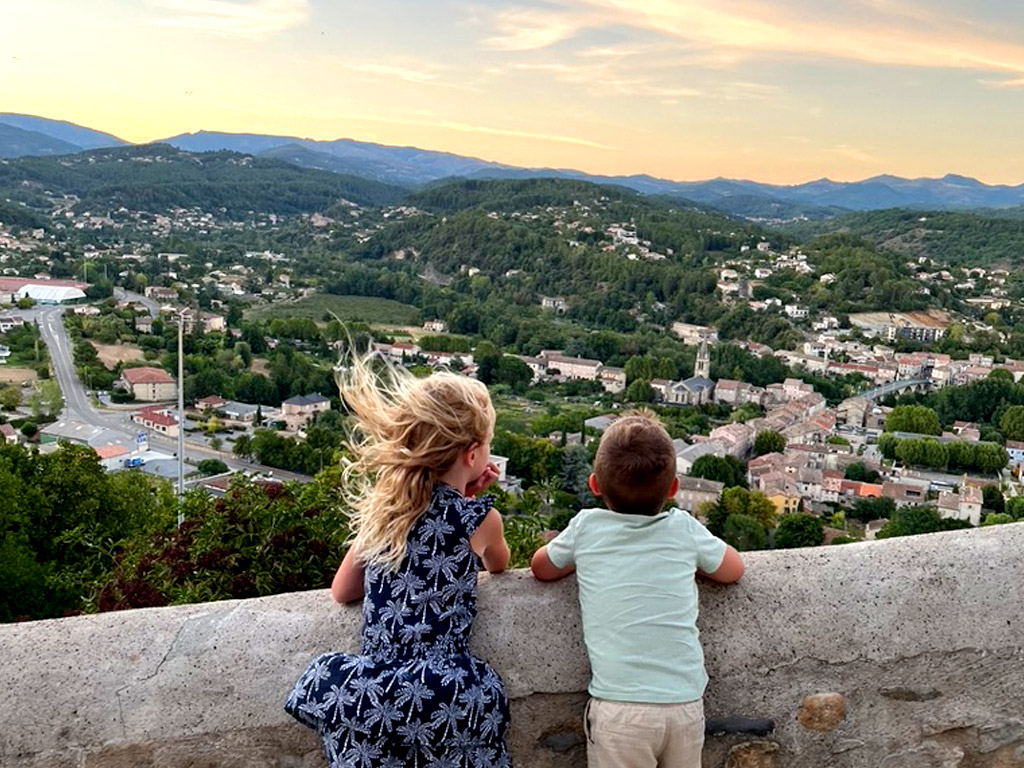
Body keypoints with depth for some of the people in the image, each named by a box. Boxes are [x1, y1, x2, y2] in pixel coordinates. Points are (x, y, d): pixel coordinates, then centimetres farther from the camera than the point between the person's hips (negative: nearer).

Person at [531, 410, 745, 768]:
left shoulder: (587, 527, -2)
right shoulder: (684, 529, 1)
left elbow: (541, 568, 15)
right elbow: (734, 569, 18)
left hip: (619, 708, -2)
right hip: (686, 702, 2)